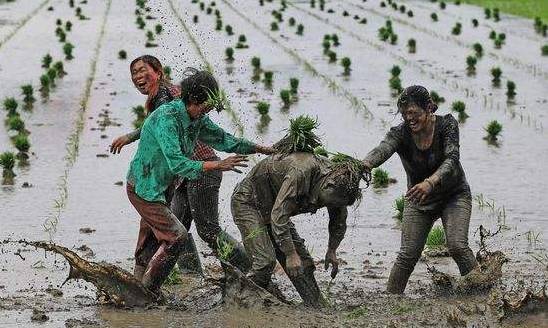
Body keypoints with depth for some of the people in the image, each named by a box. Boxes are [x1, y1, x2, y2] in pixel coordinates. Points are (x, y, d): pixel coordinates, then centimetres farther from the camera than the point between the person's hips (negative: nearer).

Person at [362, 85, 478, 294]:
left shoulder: (446, 125, -20)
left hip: (454, 195, -2)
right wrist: (363, 166, -62)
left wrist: (430, 182, -54)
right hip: (418, 200, 2)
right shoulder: (400, 133, -17)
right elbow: (382, 150, -38)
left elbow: (451, 159, -33)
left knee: (457, 247, -21)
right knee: (408, 255, -8)